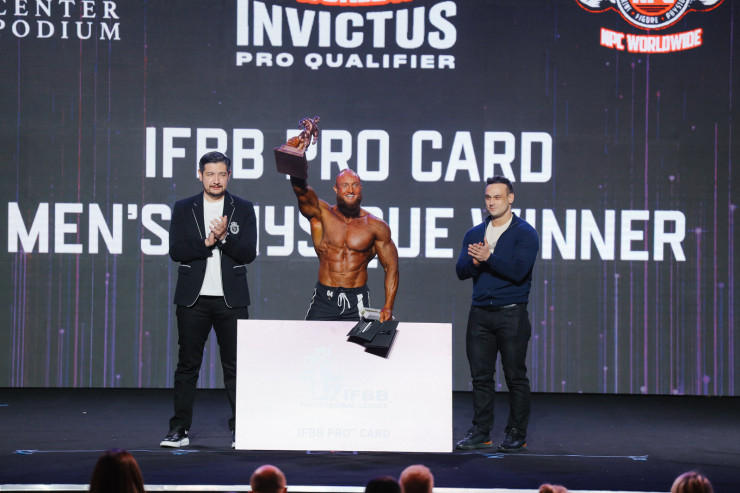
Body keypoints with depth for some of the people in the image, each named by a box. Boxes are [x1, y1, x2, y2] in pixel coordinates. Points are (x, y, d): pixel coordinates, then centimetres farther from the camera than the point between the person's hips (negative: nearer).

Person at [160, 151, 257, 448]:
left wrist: (224, 237, -18)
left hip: (231, 299, 0)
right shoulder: (183, 209, 7)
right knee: (187, 365, 3)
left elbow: (248, 253, -3)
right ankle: (179, 429, 8)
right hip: (193, 298, 1)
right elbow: (176, 251, -3)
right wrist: (207, 242, -15)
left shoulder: (243, 209, 6)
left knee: (235, 366, 1)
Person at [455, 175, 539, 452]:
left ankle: (517, 434, 6)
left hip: (511, 314, -5)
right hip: (480, 313, 5)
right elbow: (461, 270, 6)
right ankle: (481, 432, 13)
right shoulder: (474, 234, 14)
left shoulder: (524, 234, -2)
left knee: (515, 376, -1)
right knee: (480, 375, 6)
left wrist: (488, 257, -21)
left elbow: (518, 271, -15)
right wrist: (475, 261, -14)